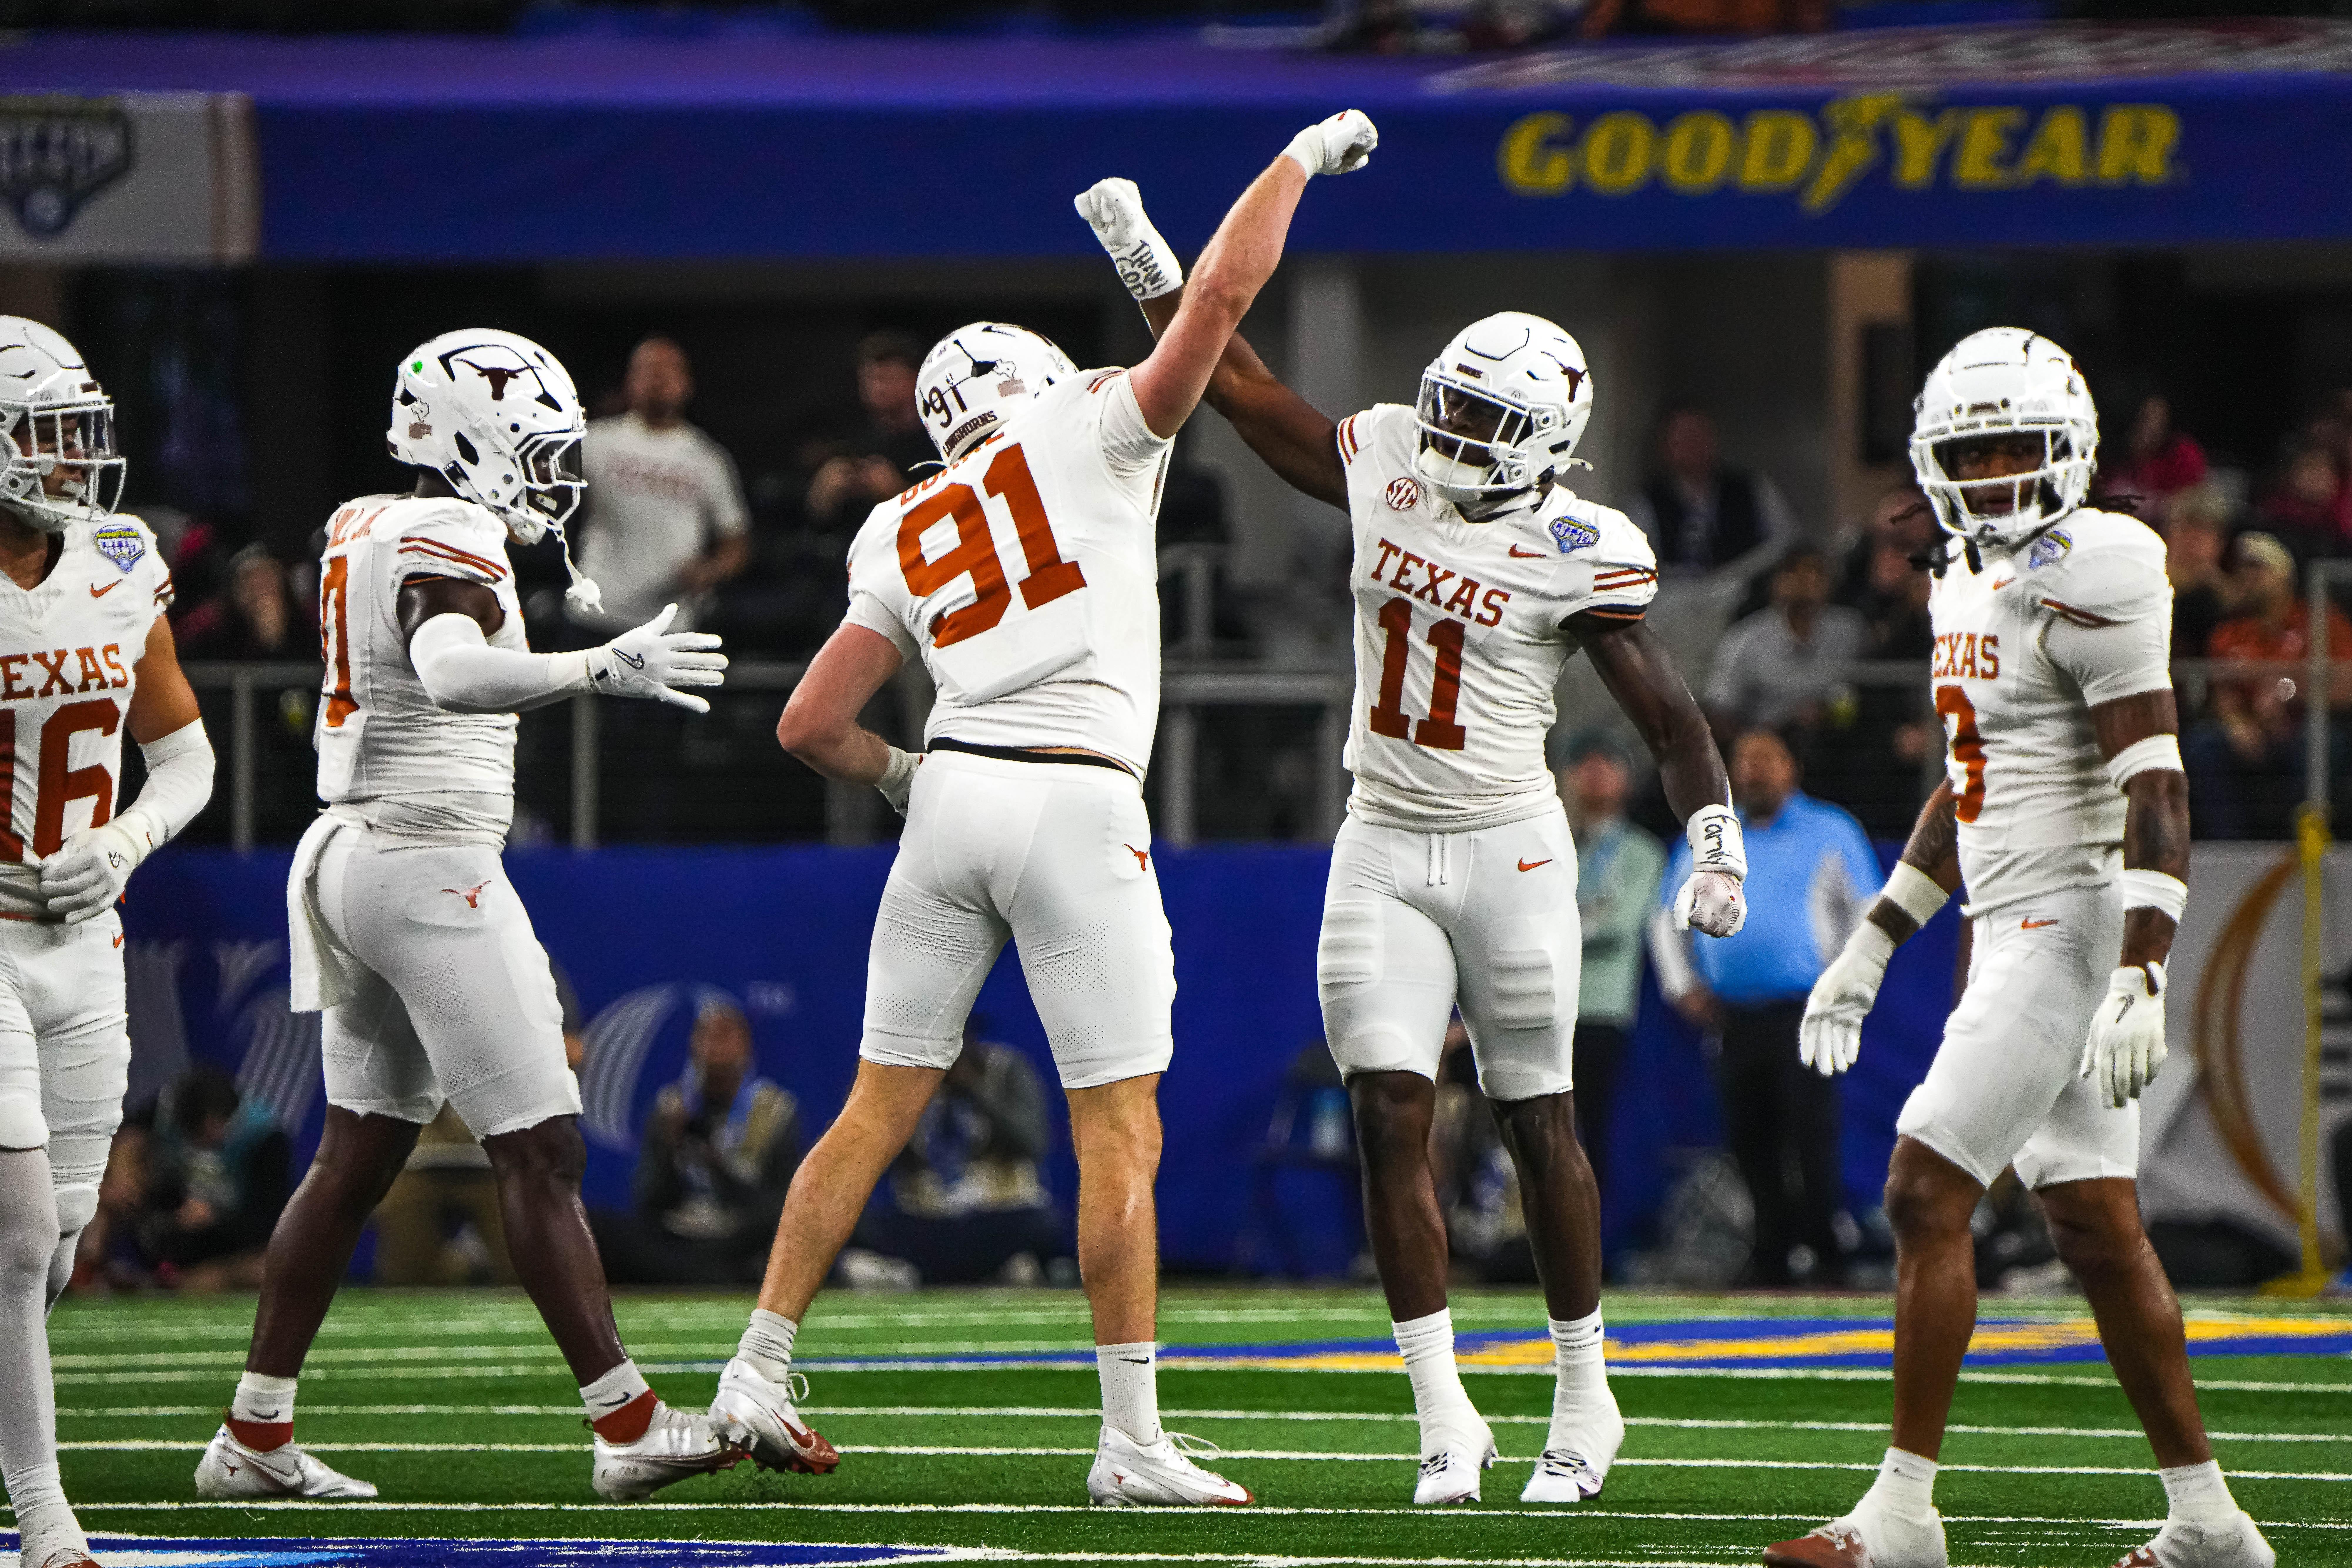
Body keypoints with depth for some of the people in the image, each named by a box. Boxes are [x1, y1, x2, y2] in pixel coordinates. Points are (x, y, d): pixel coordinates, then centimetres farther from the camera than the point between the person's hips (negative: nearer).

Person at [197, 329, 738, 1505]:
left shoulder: (362, 530, 12)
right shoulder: (446, 546, -16)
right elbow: (456, 674, -36)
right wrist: (598, 669, -45)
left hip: (352, 849, 9)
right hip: (429, 866, -9)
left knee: (358, 1154, 12)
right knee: (541, 1150, -6)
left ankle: (253, 1438, 13)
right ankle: (629, 1429, -5)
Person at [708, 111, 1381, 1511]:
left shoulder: (901, 542, 17)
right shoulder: (1087, 437, 4)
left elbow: (813, 728, 13)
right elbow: (1224, 293, 0)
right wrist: (1305, 158, 13)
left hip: (954, 798, 5)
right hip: (1076, 805, -5)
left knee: (881, 1110, 14)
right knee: (1122, 1135, -1)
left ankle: (759, 1375, 12)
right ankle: (1133, 1445, -2)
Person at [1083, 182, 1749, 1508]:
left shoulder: (1575, 555, -11)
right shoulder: (1387, 469, 2)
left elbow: (1671, 718, -10)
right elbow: (1245, 391, 11)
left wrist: (1716, 839, -23)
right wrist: (1151, 266, 8)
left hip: (1508, 849, -4)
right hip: (1384, 850, 4)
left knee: (1540, 1126, 5)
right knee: (1393, 1121, -5)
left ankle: (1586, 1397, 20)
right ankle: (1448, 1422, -3)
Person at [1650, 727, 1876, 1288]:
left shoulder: (1831, 833, 8)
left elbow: (1870, 913, 7)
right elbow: (1669, 917, 26)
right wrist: (1682, 984, 13)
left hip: (1805, 1010, -4)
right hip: (1735, 1018, 4)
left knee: (1811, 1131, -13)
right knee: (1749, 1137, 2)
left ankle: (1826, 1254, -9)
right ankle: (1771, 1257, 9)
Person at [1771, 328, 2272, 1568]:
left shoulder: (2088, 581, -14)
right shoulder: (1972, 582, 15)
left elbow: (2155, 789, -20)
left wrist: (2140, 980, -28)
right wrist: (1875, 942, 25)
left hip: (2071, 928, -9)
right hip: (2014, 934, 9)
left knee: (1925, 1193, -11)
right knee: (2094, 1225, 9)